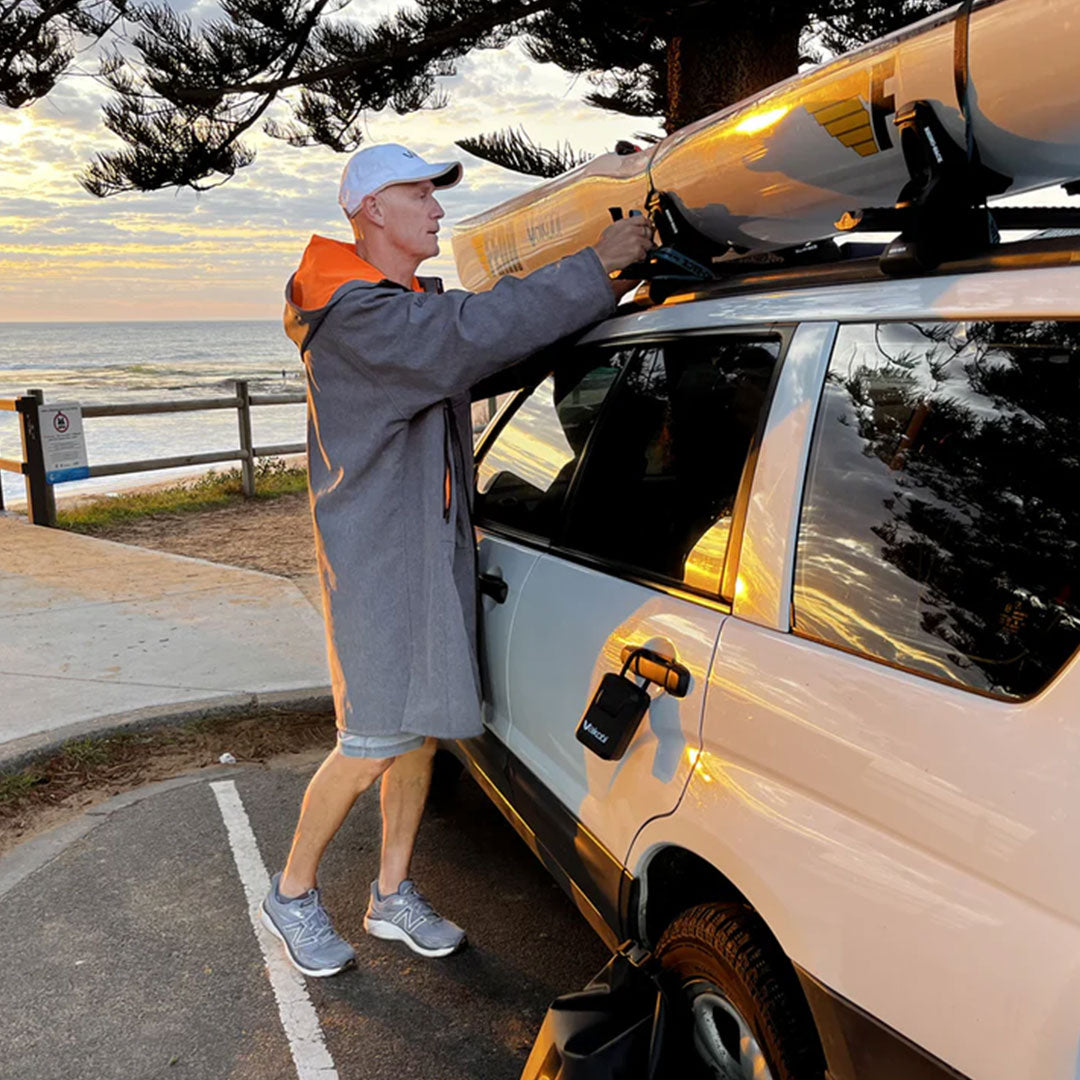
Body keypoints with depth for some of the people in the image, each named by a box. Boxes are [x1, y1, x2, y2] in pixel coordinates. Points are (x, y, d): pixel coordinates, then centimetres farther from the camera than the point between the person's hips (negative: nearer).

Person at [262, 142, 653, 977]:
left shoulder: (424, 306, 15)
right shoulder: (353, 316, -17)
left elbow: (511, 344, 17)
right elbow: (473, 335, -32)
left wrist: (612, 281, 4)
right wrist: (596, 267, -27)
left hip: (437, 548, 9)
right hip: (375, 559, -9)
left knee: (424, 726, 12)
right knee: (375, 743, -3)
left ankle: (393, 895, 27)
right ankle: (292, 893, 20)